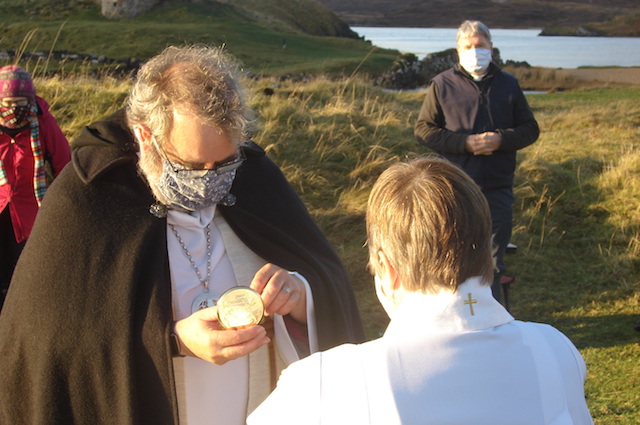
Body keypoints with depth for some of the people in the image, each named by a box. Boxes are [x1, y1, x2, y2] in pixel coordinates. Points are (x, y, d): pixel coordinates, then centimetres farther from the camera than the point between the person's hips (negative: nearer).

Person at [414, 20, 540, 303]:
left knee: (493, 257, 8)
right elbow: (423, 129, -1)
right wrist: (465, 142, -14)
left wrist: (501, 139, -11)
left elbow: (530, 128, 10)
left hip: (498, 187, 2)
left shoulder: (508, 85, 9)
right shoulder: (442, 84, 3)